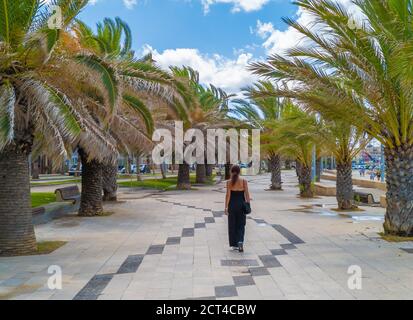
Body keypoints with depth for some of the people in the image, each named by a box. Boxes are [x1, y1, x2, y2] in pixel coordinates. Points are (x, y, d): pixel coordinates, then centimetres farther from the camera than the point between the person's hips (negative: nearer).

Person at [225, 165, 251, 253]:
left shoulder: (229, 182, -6)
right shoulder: (244, 181, -4)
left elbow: (228, 195, -9)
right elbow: (247, 194, -4)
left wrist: (226, 207, -5)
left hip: (232, 204, 0)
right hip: (241, 204, 0)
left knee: (232, 225, 12)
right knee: (241, 225, 10)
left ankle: (234, 244, 19)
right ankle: (240, 241, -12)